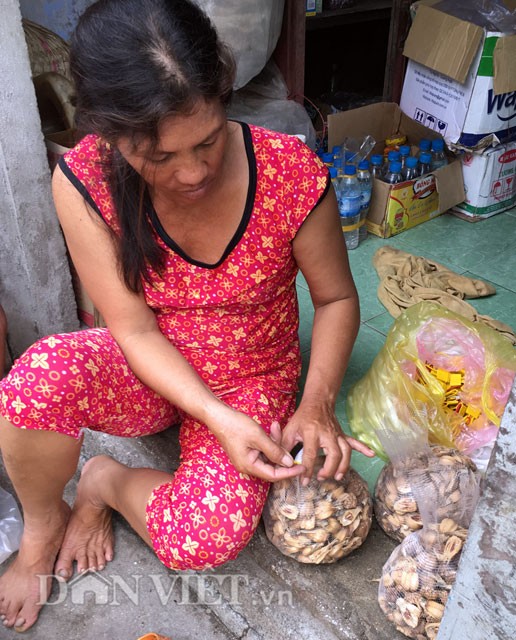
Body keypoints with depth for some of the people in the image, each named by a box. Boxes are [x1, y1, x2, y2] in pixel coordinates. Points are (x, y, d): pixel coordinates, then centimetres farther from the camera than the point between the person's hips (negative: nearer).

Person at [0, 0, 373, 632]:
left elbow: (336, 298, -9)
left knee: (207, 540, -26)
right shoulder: (83, 180, -21)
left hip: (252, 382, 0)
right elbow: (135, 331, -17)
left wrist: (317, 404, -23)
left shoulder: (291, 174, -24)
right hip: (149, 373, 1)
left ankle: (107, 481, 10)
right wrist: (218, 418, -29)